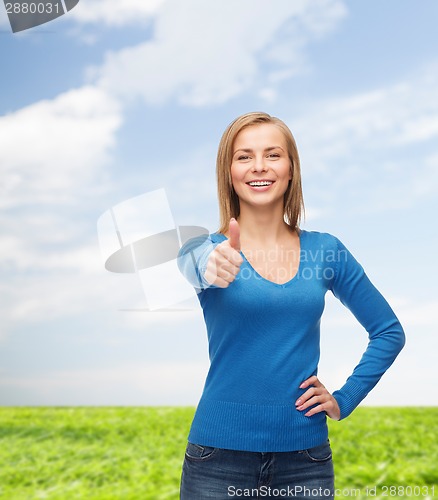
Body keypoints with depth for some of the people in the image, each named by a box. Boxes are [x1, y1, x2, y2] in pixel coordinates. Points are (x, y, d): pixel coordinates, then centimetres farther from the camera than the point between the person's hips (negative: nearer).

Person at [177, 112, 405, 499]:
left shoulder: (325, 250, 1)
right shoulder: (207, 250, -4)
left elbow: (389, 331, 8)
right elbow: (190, 270, -28)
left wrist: (345, 398, -1)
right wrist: (211, 270, -50)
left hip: (305, 458, 2)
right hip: (220, 456, -1)